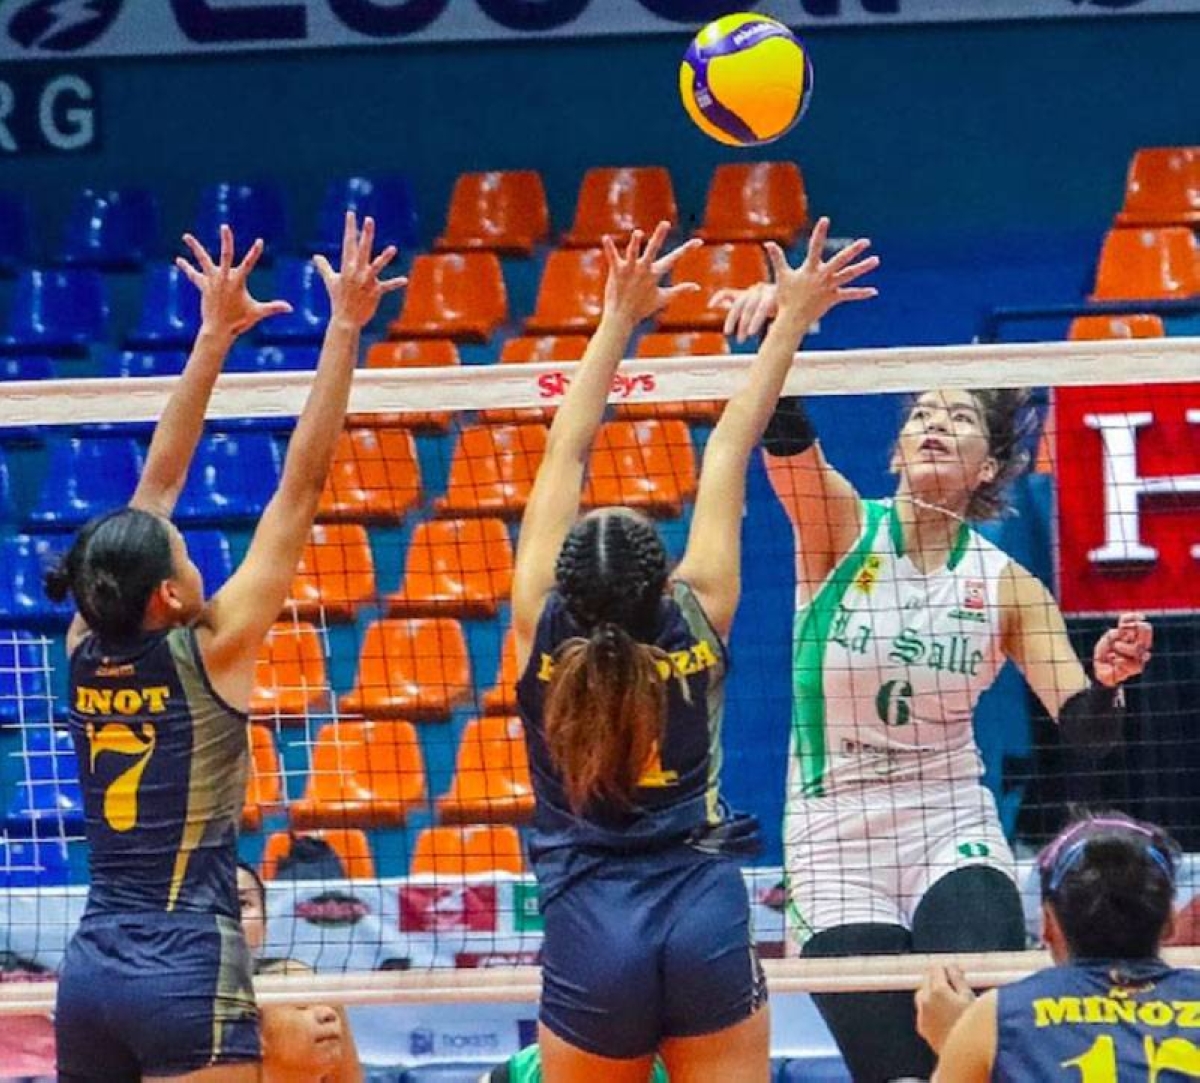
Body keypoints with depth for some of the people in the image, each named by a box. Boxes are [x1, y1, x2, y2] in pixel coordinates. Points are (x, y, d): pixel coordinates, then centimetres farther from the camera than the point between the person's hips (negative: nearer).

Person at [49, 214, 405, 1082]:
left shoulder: (87, 652, 5)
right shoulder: (211, 654, -9)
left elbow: (158, 482, 14)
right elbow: (302, 486, -8)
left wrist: (215, 337, 19)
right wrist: (344, 330, -5)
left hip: (89, 969, 7)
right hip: (186, 975, -7)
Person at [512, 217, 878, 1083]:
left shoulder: (543, 630, -5)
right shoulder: (699, 619, -5)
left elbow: (566, 456, 3)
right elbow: (729, 449, 3)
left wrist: (619, 319, 9)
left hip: (591, 934, 0)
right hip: (706, 916, 0)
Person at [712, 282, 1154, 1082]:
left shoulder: (1006, 586, 0)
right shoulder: (843, 531, -3)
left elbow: (1086, 728, -4)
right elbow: (785, 432, -21)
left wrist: (1105, 682, -28)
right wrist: (776, 321, -40)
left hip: (952, 835, 1)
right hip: (836, 845, 0)